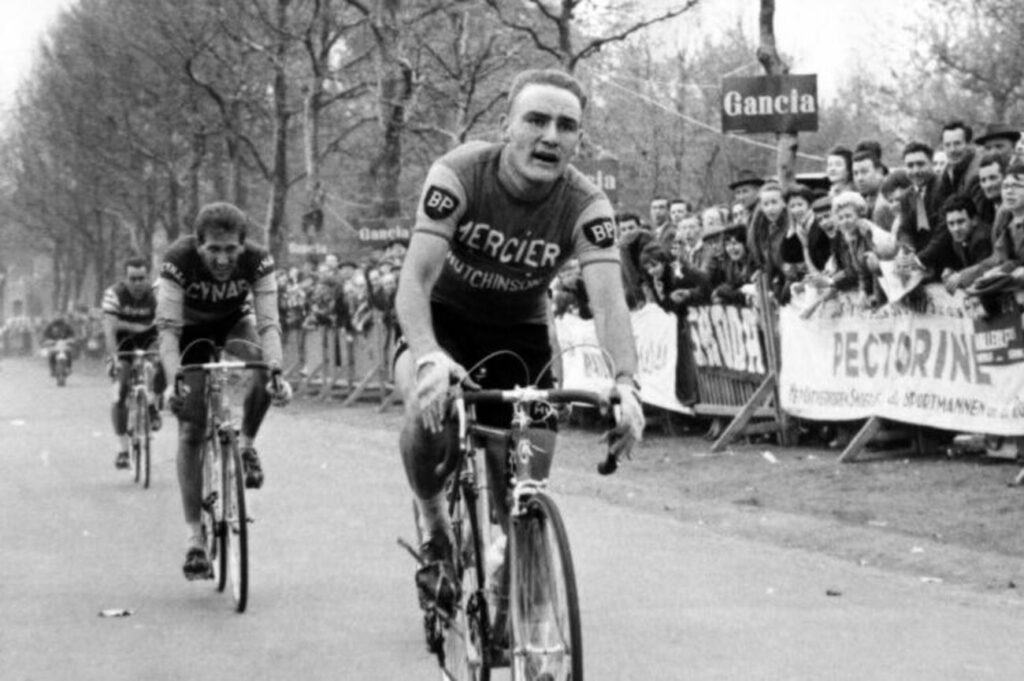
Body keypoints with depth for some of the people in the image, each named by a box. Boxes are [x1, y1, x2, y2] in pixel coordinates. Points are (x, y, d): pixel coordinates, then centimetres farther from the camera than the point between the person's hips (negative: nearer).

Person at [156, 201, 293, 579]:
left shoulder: (258, 261, -29)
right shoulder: (179, 260, -34)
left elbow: (268, 323, -33)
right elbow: (168, 327, -35)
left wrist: (277, 372, -50)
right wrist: (172, 381, -50)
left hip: (234, 321, 1)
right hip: (191, 327, -1)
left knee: (262, 368, -34)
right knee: (191, 429, -10)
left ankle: (246, 445, -6)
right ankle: (194, 538, -6)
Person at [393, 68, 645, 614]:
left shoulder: (587, 207, -21)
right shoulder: (459, 174, -26)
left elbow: (608, 302, -31)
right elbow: (415, 277, -34)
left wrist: (625, 383, -51)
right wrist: (429, 358, -53)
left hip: (519, 333, 2)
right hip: (444, 319, -2)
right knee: (430, 406, -36)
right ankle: (434, 531, -9)